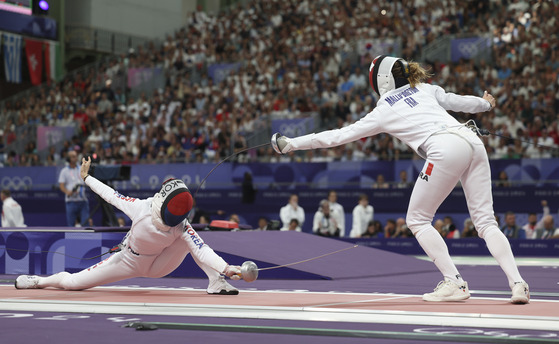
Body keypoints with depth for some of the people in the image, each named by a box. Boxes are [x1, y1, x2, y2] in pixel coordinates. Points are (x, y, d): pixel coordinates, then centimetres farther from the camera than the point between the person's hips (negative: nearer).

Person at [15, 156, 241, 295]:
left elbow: (202, 250, -42)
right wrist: (86, 178, -6)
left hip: (157, 266, 0)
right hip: (128, 262, 0)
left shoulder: (181, 227, -30)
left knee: (191, 238, -25)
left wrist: (225, 268, -57)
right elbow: (112, 196, -16)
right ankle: (41, 281, 32)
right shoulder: (141, 208, -31)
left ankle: (216, 283, -17)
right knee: (71, 282, -1)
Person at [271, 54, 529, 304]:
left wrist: (291, 144, 26)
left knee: (417, 220, 10)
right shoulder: (424, 89, 26)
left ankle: (454, 283, 2)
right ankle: (517, 283, -11)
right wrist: (486, 103, 57)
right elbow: (458, 102, 35)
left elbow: (338, 136, 19)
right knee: (485, 223, 6)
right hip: (472, 139, 6)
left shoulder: (384, 111, 15)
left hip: (446, 150, -6)